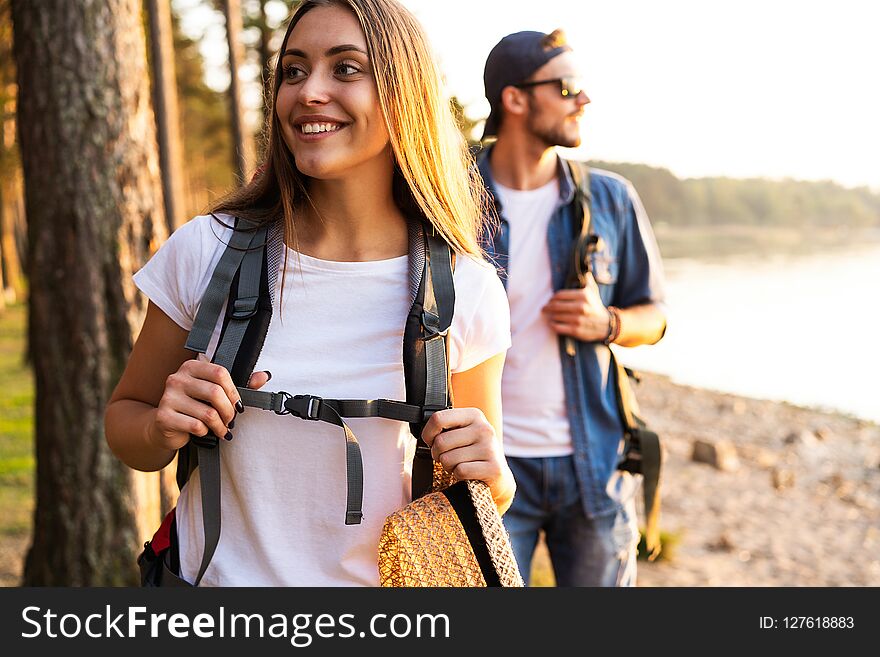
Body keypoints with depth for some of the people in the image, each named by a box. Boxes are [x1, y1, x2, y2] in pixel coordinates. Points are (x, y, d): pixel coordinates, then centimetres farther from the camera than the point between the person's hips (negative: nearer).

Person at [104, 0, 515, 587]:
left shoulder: (467, 290, -13)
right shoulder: (206, 251, -13)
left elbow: (489, 493, 1)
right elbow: (125, 416, 1)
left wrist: (492, 476, -21)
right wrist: (161, 430, -20)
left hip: (380, 580, 0)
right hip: (219, 576, 1)